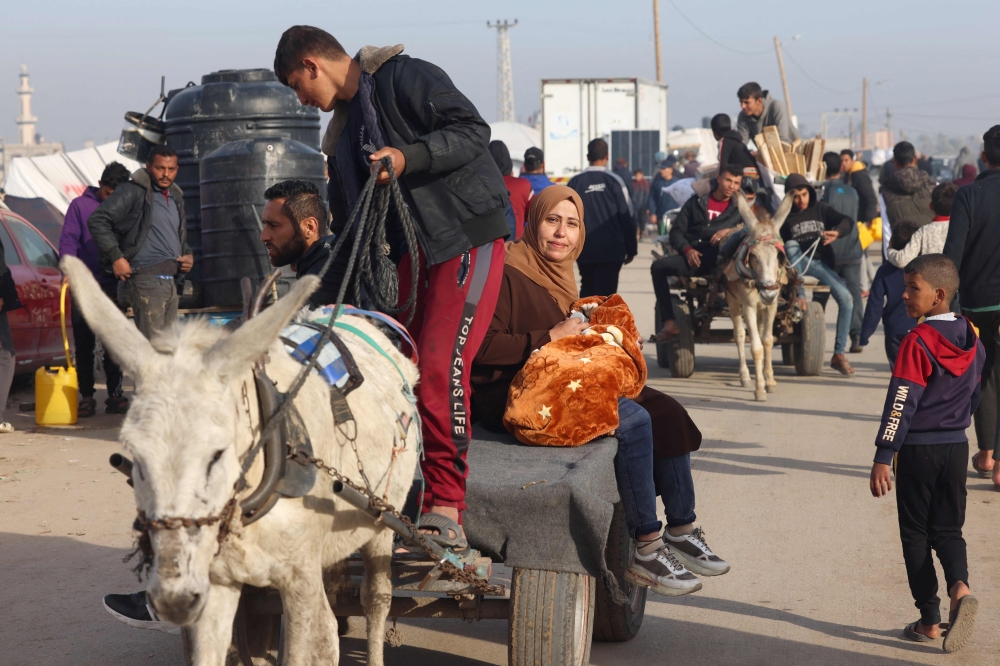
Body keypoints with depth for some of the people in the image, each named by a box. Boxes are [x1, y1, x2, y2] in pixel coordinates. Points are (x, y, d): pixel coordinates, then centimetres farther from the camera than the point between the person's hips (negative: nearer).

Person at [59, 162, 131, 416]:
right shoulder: (80, 205, 3)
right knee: (84, 345, 2)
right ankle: (86, 397, 7)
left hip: (113, 287, 2)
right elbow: (68, 241, -2)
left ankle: (115, 395, 10)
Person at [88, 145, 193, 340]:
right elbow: (97, 220, -10)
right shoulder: (133, 191, -4)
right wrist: (115, 257, -16)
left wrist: (188, 256, 13)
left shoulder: (176, 198, 21)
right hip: (147, 280, -8)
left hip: (172, 283, 8)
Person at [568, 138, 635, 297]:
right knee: (605, 293, -2)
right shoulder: (614, 181, -6)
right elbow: (627, 217, -5)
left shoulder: (575, 183, -1)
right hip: (611, 250, -3)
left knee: (587, 290, 19)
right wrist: (631, 248, 4)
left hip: (584, 250, 3)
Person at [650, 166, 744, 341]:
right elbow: (676, 231, 12)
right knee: (658, 266, -24)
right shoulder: (696, 202, 19)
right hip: (693, 256, 2)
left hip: (719, 259, -2)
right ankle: (669, 323, -24)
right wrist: (687, 249, -8)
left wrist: (731, 231, -16)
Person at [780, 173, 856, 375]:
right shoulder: (785, 217, 7)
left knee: (846, 298, -21)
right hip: (797, 263, 0)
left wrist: (837, 232, -26)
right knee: (792, 244, -32)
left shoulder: (821, 209, 8)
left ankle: (839, 355, -16)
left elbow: (847, 221, -4)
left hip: (822, 263, 1)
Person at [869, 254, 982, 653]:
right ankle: (960, 588, -15)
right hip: (957, 447, 6)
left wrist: (883, 458, -17)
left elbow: (901, 404, -19)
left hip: (917, 450, -6)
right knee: (948, 530, 12)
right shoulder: (970, 339, 4)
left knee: (916, 534, 6)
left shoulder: (918, 342, -18)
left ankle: (929, 620, 7)